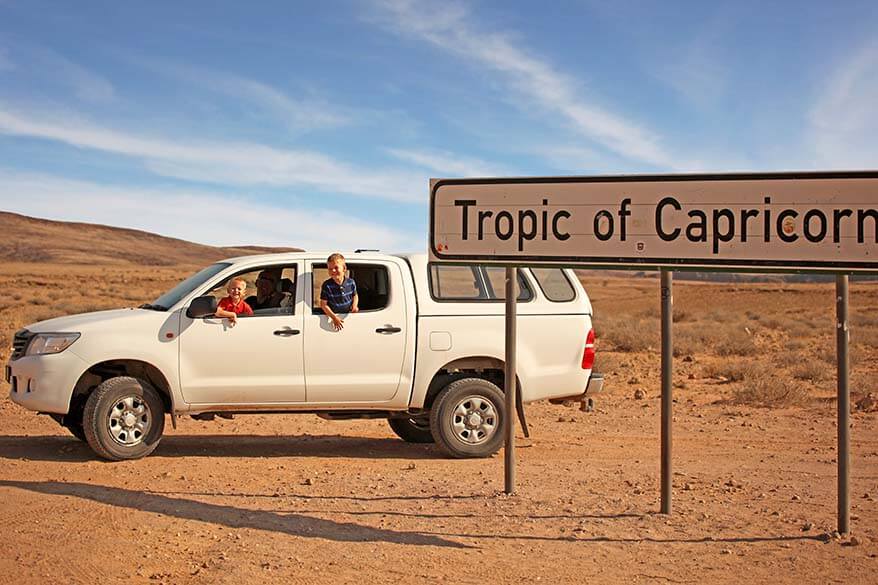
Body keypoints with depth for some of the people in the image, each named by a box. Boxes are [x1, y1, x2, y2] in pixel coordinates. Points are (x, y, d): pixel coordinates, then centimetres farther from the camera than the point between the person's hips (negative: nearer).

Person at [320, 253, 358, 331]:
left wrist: (354, 304, -5)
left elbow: (355, 295, 18)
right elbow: (323, 304, -6)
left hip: (349, 314, 4)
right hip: (333, 315, -4)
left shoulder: (351, 282, 0)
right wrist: (334, 317, -16)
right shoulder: (327, 285, -8)